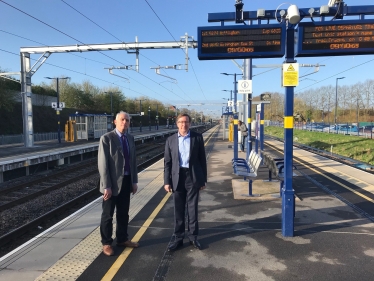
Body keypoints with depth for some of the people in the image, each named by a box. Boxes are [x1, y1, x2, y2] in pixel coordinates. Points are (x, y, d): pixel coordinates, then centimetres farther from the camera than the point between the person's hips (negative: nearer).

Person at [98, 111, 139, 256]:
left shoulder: (130, 138, 7)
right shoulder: (106, 138, -12)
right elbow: (103, 164, -15)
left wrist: (134, 181, 9)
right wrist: (106, 186, -18)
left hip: (127, 181, 6)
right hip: (113, 182, -6)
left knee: (123, 213, 18)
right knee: (108, 215, 9)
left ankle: (122, 239, 34)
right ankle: (106, 243, 25)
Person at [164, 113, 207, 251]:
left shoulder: (197, 137, -1)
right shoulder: (171, 140, 2)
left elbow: (202, 159, 2)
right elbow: (167, 162, 3)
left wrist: (203, 179, 1)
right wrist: (167, 181, -1)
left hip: (193, 177, -1)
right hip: (177, 177, 1)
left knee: (192, 208, 8)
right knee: (178, 210, 9)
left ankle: (193, 236, 24)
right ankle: (178, 238, 22)